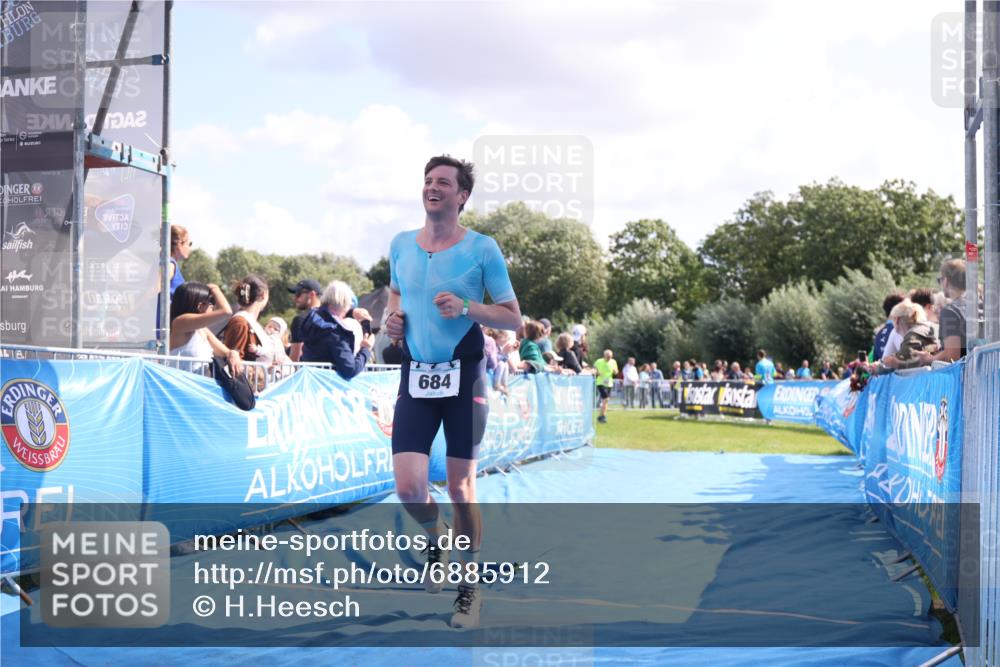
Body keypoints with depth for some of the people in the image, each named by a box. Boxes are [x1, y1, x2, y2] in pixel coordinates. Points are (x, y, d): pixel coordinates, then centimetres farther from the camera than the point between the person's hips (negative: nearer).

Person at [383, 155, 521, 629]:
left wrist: (466, 308, -19)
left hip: (464, 376, -3)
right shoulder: (400, 244, 6)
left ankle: (470, 585, 22)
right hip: (415, 376, 3)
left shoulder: (482, 248, -6)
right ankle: (435, 539, 28)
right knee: (408, 488, -7)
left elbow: (514, 318, -4)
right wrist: (393, 317, 4)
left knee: (461, 488, 2)